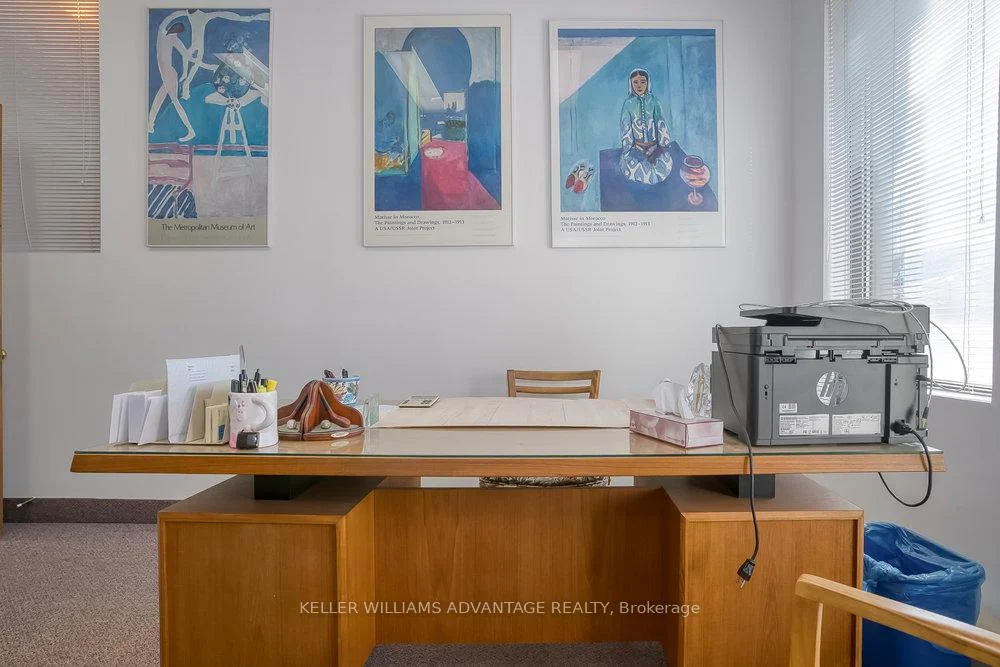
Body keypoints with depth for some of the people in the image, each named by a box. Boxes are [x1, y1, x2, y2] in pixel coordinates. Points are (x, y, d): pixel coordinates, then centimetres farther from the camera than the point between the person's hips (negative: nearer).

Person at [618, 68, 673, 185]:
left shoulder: (653, 100, 0)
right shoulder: (629, 103, -2)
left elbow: (660, 123, 1)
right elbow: (626, 127, -1)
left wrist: (662, 145, -5)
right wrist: (628, 148, -6)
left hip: (654, 144, 1)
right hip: (636, 145, -1)